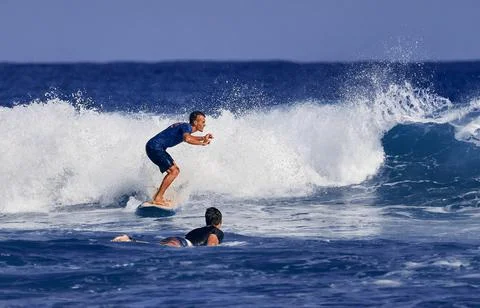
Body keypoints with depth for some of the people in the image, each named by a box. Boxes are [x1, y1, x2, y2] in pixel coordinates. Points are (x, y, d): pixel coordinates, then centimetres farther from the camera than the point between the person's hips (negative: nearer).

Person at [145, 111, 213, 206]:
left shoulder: (185, 126, 14)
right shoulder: (187, 126, -15)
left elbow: (189, 137, 37)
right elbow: (187, 139, -37)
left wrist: (203, 138, 23)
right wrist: (202, 143, -24)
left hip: (154, 147, 10)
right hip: (155, 147, -10)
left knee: (175, 170, 14)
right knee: (173, 171, -14)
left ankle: (158, 196, 13)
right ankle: (157, 199, -16)